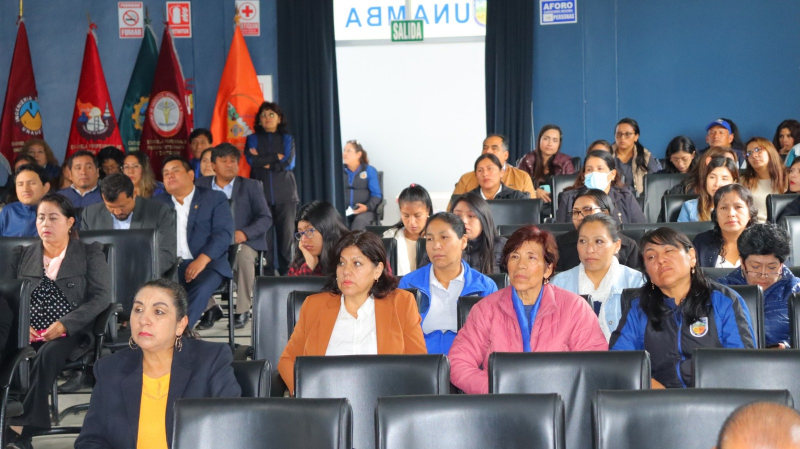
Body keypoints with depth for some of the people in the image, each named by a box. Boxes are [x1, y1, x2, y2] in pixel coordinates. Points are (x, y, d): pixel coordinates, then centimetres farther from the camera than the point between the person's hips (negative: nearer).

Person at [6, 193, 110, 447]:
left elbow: (101, 297, -1)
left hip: (71, 334, -2)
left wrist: (65, 324, -15)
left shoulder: (91, 253, 9)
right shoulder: (22, 256, 19)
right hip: (28, 335, 3)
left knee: (48, 354, -37)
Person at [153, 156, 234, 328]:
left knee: (200, 288, -35)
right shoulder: (157, 202, 22)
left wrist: (202, 260, -18)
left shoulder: (215, 199, 11)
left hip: (207, 263, -2)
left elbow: (224, 233, -2)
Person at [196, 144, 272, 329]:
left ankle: (243, 311, -21)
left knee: (244, 255, -37)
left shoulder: (251, 186, 8)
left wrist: (244, 233, -19)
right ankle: (210, 308, -9)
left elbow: (265, 218, 0)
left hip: (243, 243, -2)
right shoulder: (201, 185, 12)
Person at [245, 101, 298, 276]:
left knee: (287, 234, -5)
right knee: (264, 235, -8)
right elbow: (251, 160, -4)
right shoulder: (253, 139, 14)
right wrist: (276, 157, -2)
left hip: (285, 194, 0)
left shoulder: (287, 139, 14)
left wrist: (264, 162, -1)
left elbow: (290, 163, -2)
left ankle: (287, 272, 1)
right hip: (261, 194, 0)